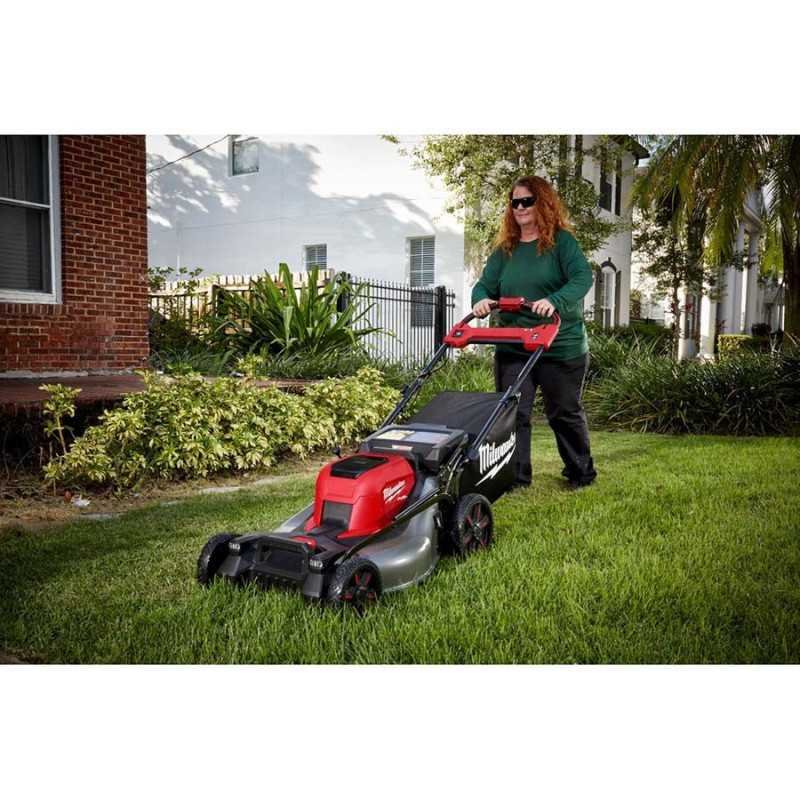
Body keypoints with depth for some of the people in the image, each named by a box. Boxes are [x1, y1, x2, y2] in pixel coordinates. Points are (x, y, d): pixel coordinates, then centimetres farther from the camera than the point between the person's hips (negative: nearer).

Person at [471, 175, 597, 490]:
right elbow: (485, 284, 7)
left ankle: (581, 472, 30)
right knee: (512, 412, 0)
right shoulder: (505, 249, 10)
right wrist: (481, 299, -18)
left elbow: (582, 278, -17)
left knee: (565, 413, 11)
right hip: (512, 347, 4)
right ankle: (515, 477, 9)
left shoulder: (562, 241, -4)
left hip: (560, 346, -4)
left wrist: (555, 301, -35)